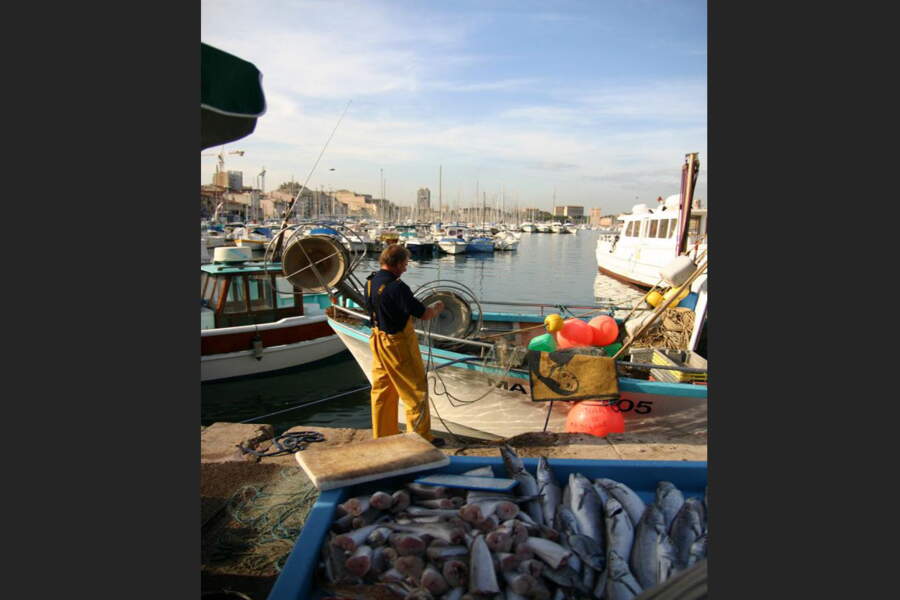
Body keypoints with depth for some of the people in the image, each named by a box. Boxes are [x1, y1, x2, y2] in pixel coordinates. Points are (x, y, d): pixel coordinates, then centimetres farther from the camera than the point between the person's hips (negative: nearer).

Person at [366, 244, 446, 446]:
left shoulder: (370, 281, 2)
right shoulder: (396, 287, -24)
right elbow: (424, 314, -21)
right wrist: (437, 308, 2)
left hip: (378, 340, 8)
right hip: (397, 344, -8)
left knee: (381, 389, 16)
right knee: (415, 390, 4)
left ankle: (383, 434, 26)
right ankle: (421, 436, 12)